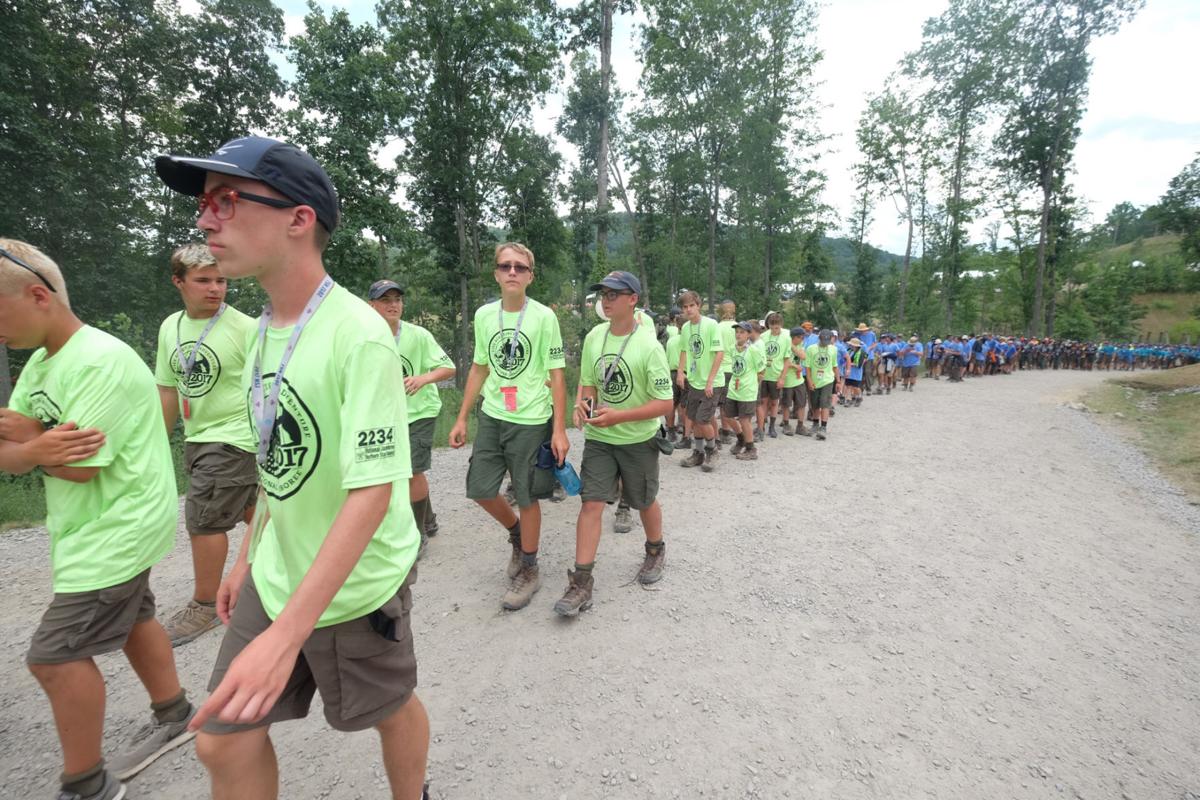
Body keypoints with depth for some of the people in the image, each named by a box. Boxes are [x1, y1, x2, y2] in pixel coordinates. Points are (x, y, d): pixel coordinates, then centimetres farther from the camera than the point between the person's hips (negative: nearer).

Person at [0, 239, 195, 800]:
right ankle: (174, 717, 39)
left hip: (115, 532, -9)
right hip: (111, 527, 10)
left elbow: (80, 466, -25)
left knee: (54, 656, -2)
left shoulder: (99, 362, -23)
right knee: (130, 619, 20)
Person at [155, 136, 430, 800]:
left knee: (390, 708, 17)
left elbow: (372, 492, -27)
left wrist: (287, 632, -28)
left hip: (355, 585, -7)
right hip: (274, 574, 7)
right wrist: (247, 558, 18)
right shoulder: (263, 332, 2)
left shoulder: (359, 335, -24)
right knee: (222, 740, 14)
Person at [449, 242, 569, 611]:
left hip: (531, 421, -5)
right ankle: (516, 533, 38)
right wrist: (462, 418, 11)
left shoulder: (543, 316, -8)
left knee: (527, 498, 5)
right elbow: (479, 369, 13)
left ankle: (528, 570, 25)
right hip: (491, 416, 5)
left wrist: (559, 430, -12)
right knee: (480, 489, 9)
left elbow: (556, 376, -7)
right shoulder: (484, 314, 5)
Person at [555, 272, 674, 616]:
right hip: (599, 437, 3)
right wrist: (583, 404, -13)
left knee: (644, 502, 16)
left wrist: (618, 416, -28)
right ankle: (581, 582, 1)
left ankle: (656, 550, 45)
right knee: (590, 503, -5)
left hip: (638, 439, -3)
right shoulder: (594, 337, -2)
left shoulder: (649, 346, -18)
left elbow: (664, 403, -18)